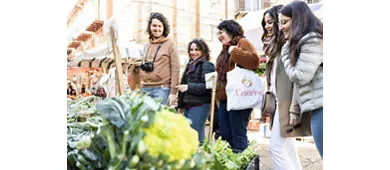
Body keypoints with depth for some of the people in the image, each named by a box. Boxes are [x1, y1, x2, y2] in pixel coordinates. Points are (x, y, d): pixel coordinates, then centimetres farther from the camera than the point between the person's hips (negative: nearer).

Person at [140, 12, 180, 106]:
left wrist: (173, 92, -12)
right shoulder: (147, 46, 17)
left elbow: (175, 69, -6)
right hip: (145, 89, 5)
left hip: (161, 89, -5)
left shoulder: (170, 44, 0)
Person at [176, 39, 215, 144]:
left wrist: (188, 87, -20)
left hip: (200, 105, -9)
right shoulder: (190, 65, 21)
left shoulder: (206, 65, -6)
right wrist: (180, 105, 24)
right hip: (188, 105, 9)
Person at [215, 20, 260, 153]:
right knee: (224, 135, 10)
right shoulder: (225, 48, 23)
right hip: (224, 98, 9)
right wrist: (216, 85, 18)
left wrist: (235, 51, -16)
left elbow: (254, 61, -21)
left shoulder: (242, 42, -3)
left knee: (238, 135, -7)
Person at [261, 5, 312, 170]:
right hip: (278, 103, 9)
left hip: (287, 104, -9)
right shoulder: (275, 45, 18)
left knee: (276, 147, -10)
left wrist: (294, 109, -22)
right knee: (288, 149, 10)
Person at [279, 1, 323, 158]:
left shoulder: (312, 40, -9)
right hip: (318, 107, 9)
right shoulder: (306, 40, 20)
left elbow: (300, 76, -12)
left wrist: (286, 52, -1)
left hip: (320, 107, -9)